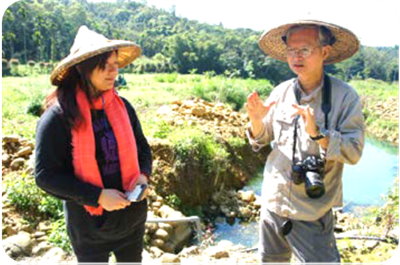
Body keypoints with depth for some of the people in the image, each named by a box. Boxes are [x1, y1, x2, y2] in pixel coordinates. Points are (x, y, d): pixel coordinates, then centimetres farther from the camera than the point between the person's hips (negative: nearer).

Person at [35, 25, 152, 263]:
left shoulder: (122, 106, -3)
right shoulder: (58, 117, -17)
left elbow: (142, 147, 8)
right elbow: (46, 175, -15)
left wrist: (143, 175, -12)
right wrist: (97, 196, -22)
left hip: (133, 216, 5)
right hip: (90, 223, -4)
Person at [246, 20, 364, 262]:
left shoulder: (345, 96, -12)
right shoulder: (281, 92, -1)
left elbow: (354, 152, -15)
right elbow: (261, 141, 7)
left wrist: (316, 132, -31)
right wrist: (256, 120, -14)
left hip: (312, 215, -4)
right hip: (272, 204, 5)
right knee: (270, 259, 22)